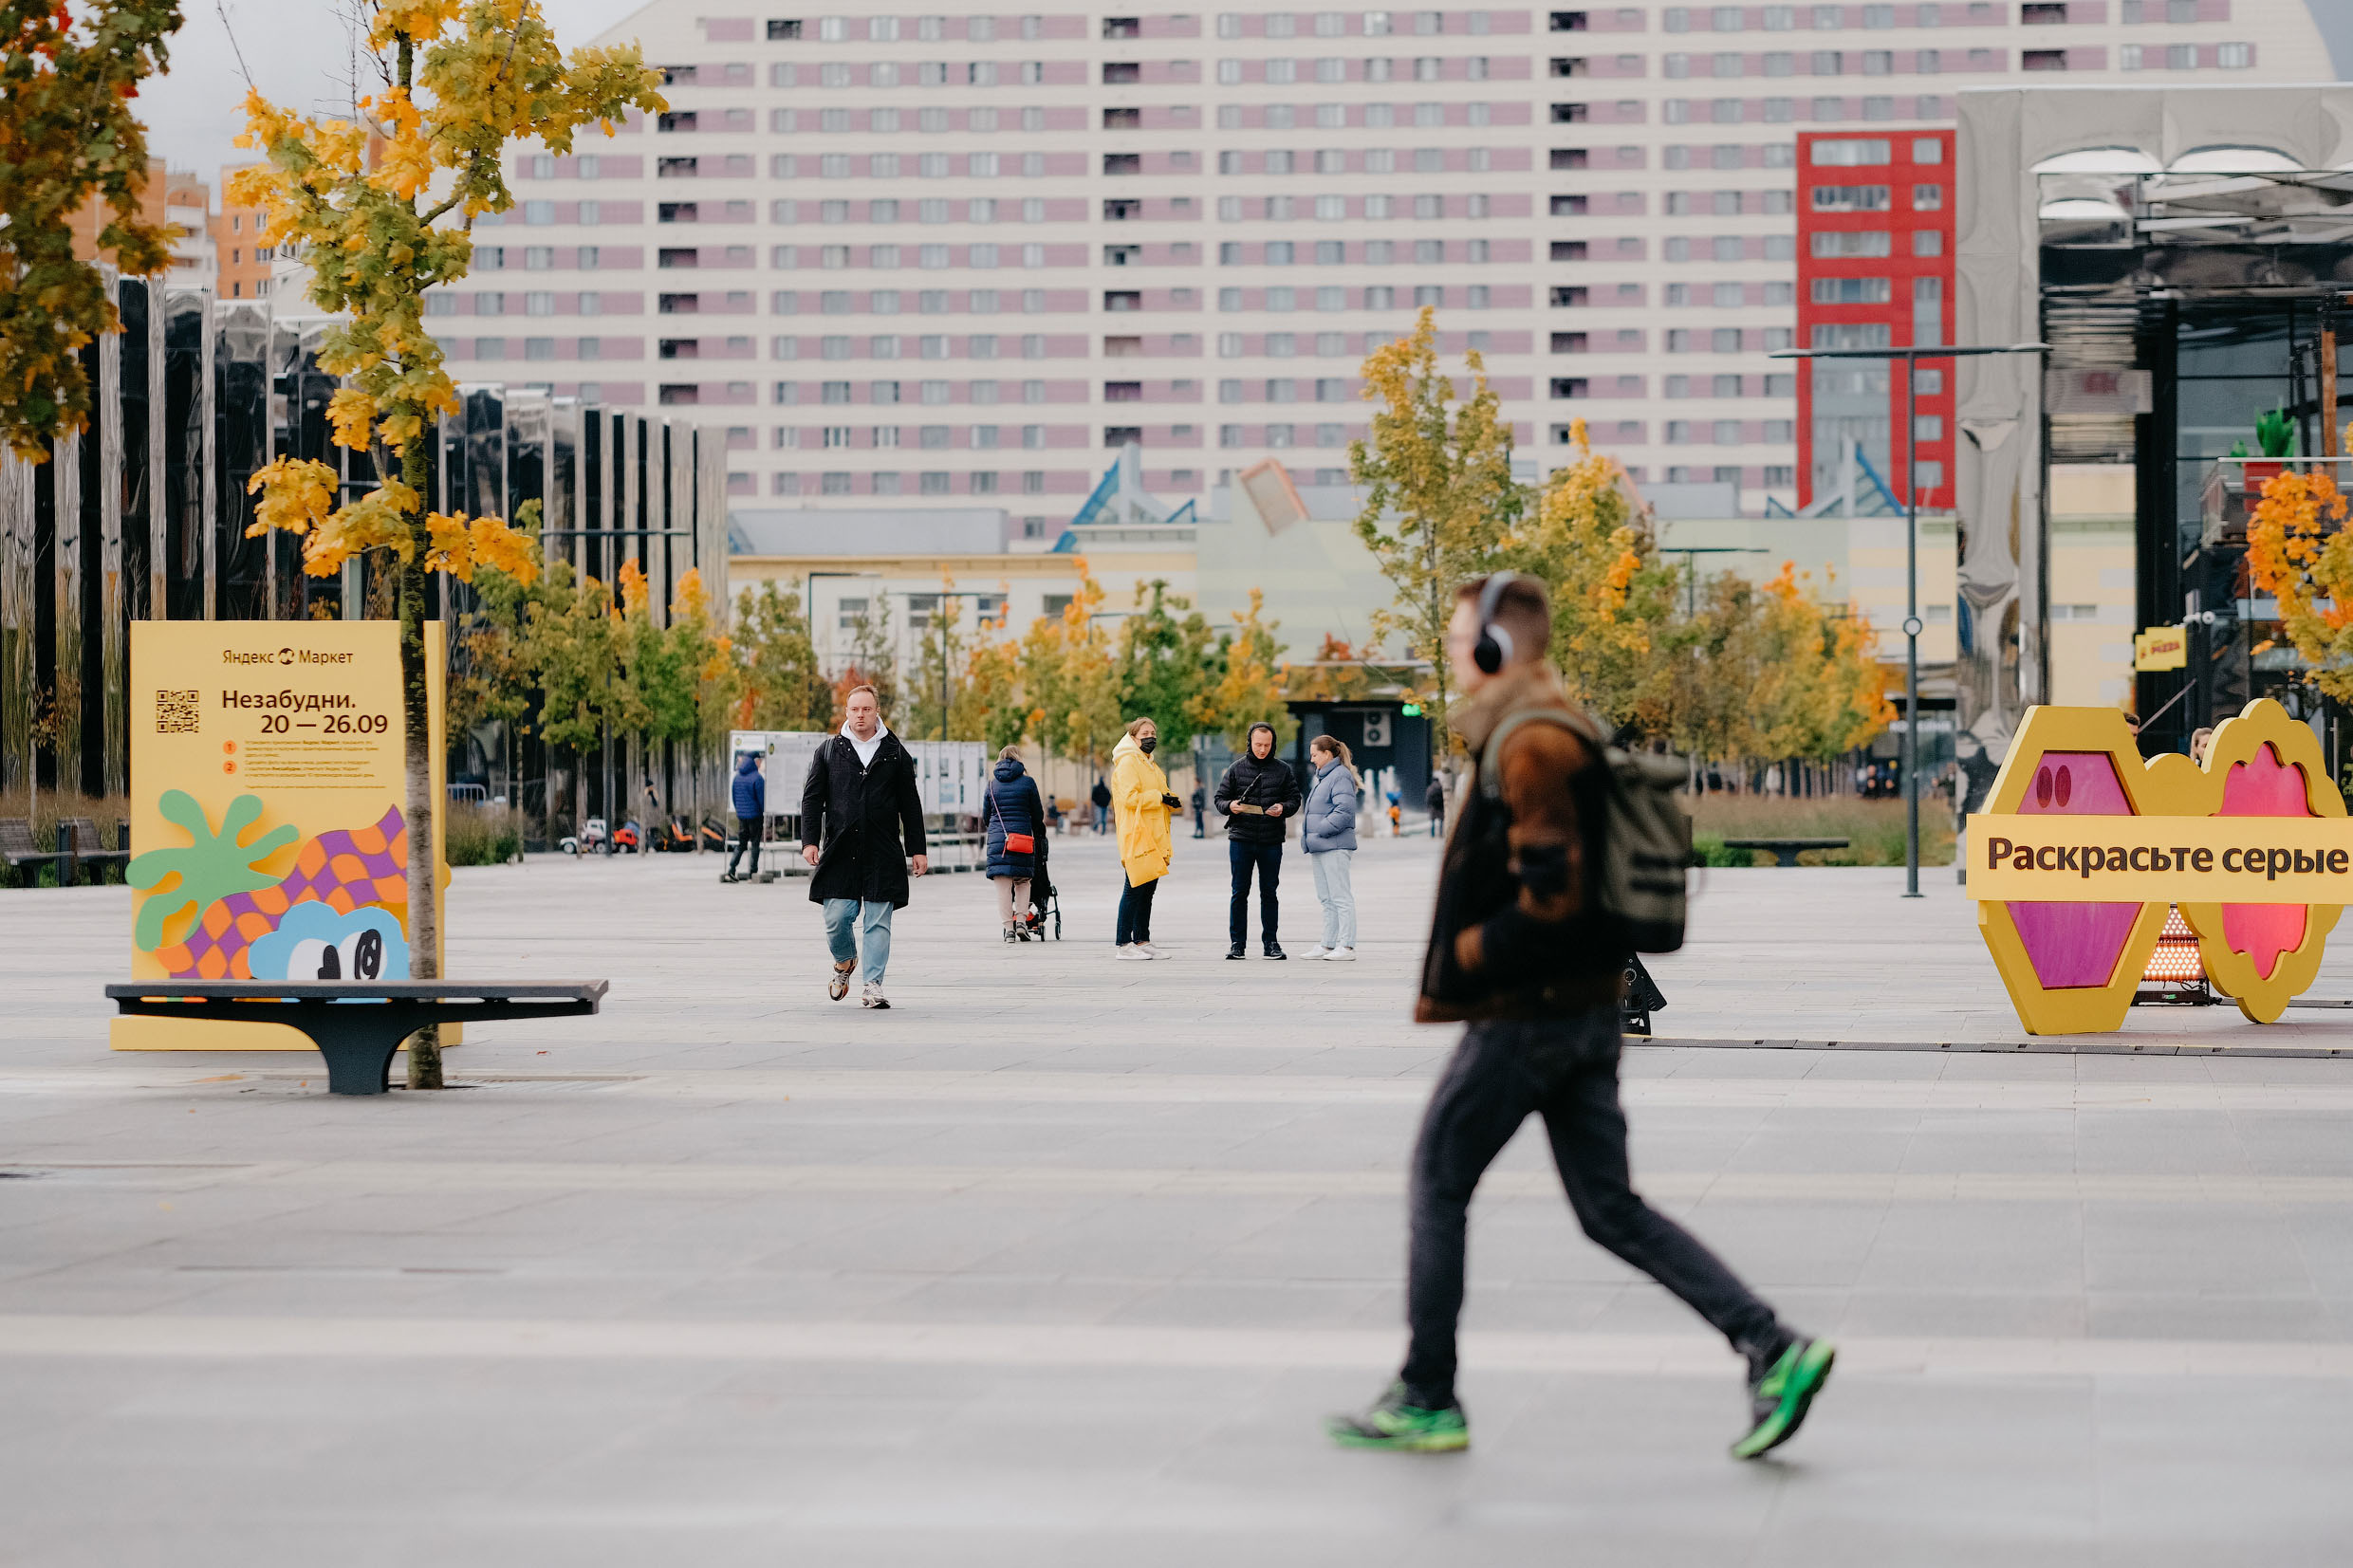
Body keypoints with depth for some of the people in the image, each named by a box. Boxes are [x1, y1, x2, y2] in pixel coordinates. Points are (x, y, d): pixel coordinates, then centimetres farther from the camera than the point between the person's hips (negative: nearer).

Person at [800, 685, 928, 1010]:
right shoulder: (829, 751, 9)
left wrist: (917, 849, 8)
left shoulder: (895, 754, 8)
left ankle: (873, 984, 1)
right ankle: (845, 961, 27)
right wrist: (810, 840, -2)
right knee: (837, 918, -3)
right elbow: (812, 798, 9)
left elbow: (910, 805, 11)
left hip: (882, 854, 0)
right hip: (840, 851, 0)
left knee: (878, 922, -3)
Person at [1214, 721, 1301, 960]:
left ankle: (1270, 942, 14)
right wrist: (1229, 806, -16)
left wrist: (1283, 808, -15)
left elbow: (1294, 799, 7)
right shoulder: (1237, 768, 4)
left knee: (1269, 893, 7)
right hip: (1241, 839, 0)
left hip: (1271, 841, 0)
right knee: (1240, 893, 2)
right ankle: (1238, 943, 7)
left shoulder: (1283, 769, 4)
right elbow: (1220, 798, 6)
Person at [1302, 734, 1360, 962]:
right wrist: (1309, 838, 14)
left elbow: (1344, 811, -22)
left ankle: (1347, 947, -10)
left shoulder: (1340, 776, -12)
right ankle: (1329, 945, 18)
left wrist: (1321, 831, -17)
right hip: (1320, 848, 11)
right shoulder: (1323, 777, 20)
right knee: (1327, 899, 13)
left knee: (1340, 897, -9)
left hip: (1335, 848, -11)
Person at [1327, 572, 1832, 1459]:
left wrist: (1463, 957, -13)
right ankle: (1772, 1349, -1)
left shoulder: (1532, 747, -16)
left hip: (1526, 1014, -10)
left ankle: (1426, 1401, 8)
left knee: (1438, 1185, 3)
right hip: (1586, 1011, 10)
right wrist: (1473, 952, 15)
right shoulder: (1560, 735, 16)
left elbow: (1551, 899, -24)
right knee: (1610, 1209, 8)